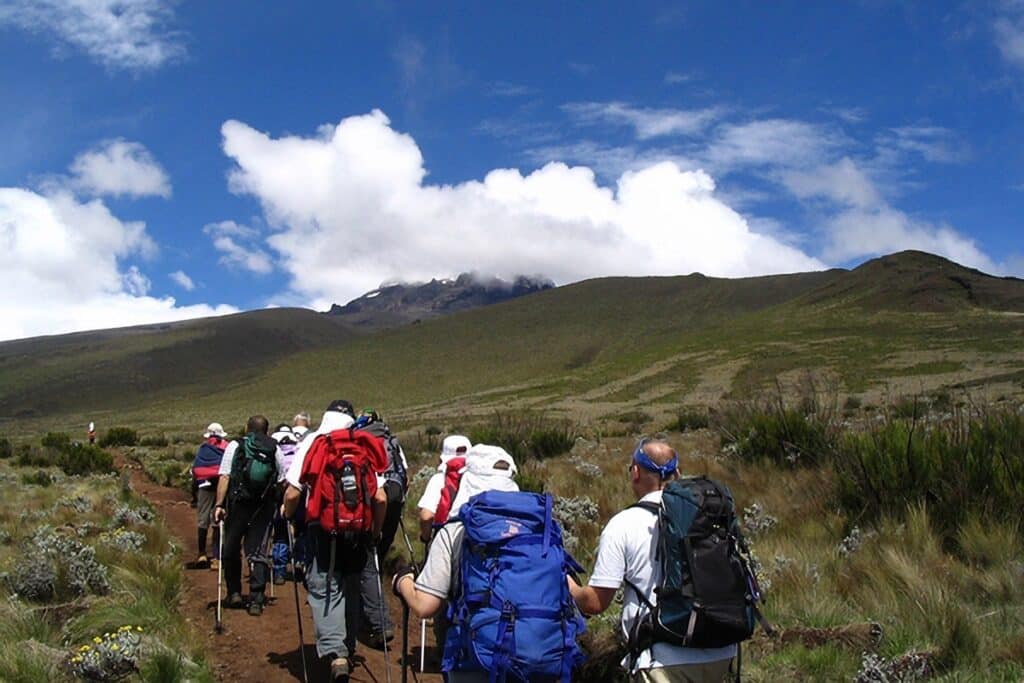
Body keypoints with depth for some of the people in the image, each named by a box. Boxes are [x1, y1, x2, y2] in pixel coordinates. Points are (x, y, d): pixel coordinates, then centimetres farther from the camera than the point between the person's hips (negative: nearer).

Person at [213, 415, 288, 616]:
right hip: (265, 506, 1)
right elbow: (284, 480, 4)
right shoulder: (274, 449, 7)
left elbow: (224, 477, -6)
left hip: (238, 503, -1)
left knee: (231, 549, 17)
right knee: (257, 552, 4)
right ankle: (256, 600, -2)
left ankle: (234, 593, 24)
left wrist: (219, 504, -8)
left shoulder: (234, 446, 4)